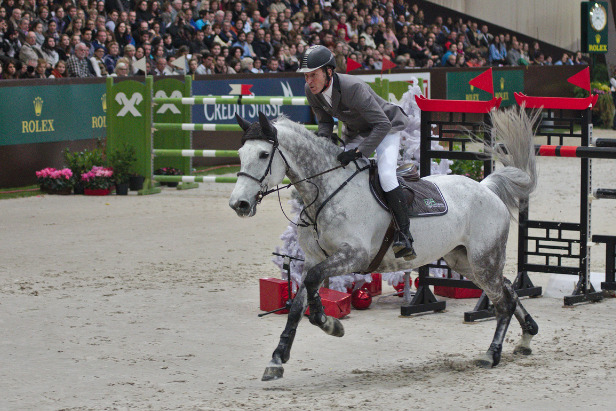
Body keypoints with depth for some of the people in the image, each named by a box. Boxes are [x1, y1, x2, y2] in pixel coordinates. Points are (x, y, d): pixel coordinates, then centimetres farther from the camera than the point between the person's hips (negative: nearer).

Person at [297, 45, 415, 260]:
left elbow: (382, 124, -35)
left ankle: (404, 234, -22)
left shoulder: (353, 87, -37)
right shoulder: (311, 91, -16)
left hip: (386, 128, -8)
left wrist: (359, 152, -41)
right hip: (355, 133, 8)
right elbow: (325, 120, 3)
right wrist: (323, 135, -21)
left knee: (385, 175, -27)